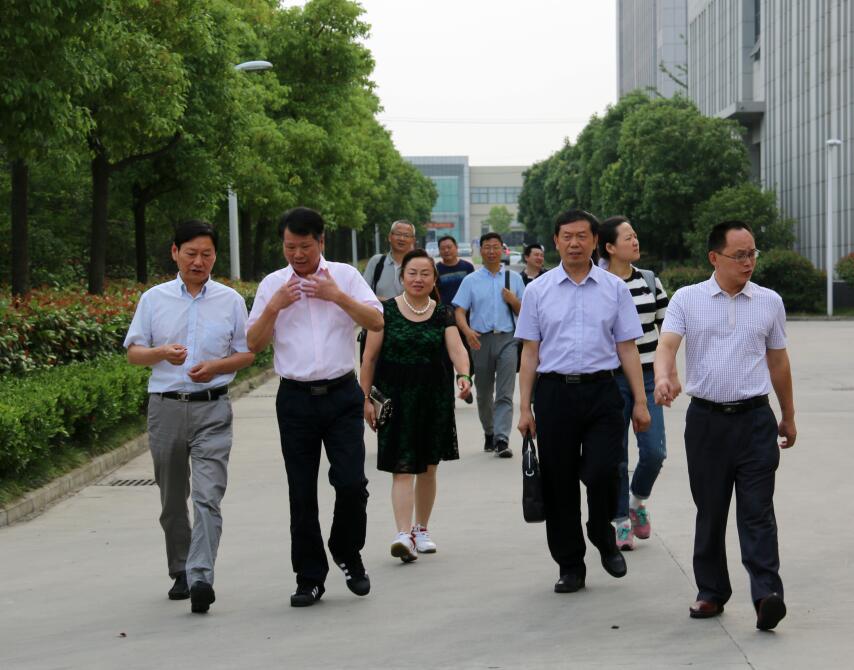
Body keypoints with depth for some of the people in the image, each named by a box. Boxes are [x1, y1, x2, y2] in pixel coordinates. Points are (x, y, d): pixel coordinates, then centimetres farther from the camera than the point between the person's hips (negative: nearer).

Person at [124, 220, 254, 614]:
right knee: (172, 500, 11)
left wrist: (215, 366, -11)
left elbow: (246, 353, 9)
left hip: (212, 408, -2)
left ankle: (201, 578, -22)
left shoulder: (231, 300, 6)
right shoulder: (154, 299, 7)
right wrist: (161, 353, -15)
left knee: (208, 497, -15)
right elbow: (133, 352, 7)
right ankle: (180, 573, 24)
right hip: (166, 406, 2)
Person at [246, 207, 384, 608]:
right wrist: (274, 307, -10)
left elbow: (376, 322, -5)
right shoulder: (272, 285, 6)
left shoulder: (345, 276, 3)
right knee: (301, 493, 4)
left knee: (351, 483, -8)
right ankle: (310, 578, 14)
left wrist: (338, 296, -14)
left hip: (341, 395, -1)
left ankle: (347, 553, 19)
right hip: (296, 398, 1)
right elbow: (253, 343, 4)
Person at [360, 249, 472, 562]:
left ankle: (421, 529, 28)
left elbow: (457, 349, -8)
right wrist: (366, 398, -3)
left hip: (434, 396, 3)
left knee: (427, 467, 13)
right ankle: (404, 534, -18)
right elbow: (370, 357, -1)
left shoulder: (443, 314, 4)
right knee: (403, 467, -11)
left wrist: (464, 374, -29)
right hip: (396, 396, -3)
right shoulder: (387, 310, -3)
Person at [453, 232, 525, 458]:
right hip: (480, 339, 1)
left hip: (507, 339, -1)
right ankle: (489, 434, 28)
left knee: (505, 393, -11)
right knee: (484, 394, 11)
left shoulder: (514, 278, 10)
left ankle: (502, 439, -17)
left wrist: (513, 301, -8)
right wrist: (467, 331, -20)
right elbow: (459, 311, -1)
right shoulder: (471, 280, 8)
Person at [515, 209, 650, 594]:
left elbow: (627, 348, 6)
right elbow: (530, 352, 6)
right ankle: (570, 566, 17)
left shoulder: (614, 289, 7)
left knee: (602, 473, -14)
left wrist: (640, 402, 0)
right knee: (558, 484, 4)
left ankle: (604, 537, 17)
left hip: (601, 391, -1)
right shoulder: (538, 291, 7)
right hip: (554, 392, 1)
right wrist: (525, 408, 1)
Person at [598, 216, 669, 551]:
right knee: (616, 456, 2)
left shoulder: (650, 280, 6)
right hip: (611, 380, -3)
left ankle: (638, 500, 24)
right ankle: (622, 522, 15)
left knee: (654, 452, -4)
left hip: (647, 377, 3)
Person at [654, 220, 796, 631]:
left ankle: (767, 595, -13)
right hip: (706, 418, 0)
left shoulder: (769, 302, 7)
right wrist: (664, 378, -33)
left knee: (757, 511, -7)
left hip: (755, 417, 0)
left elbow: (778, 361, 15)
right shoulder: (687, 300, 2)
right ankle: (711, 592, 17)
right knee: (709, 511, 8)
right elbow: (667, 345, -11)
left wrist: (788, 416, 19)